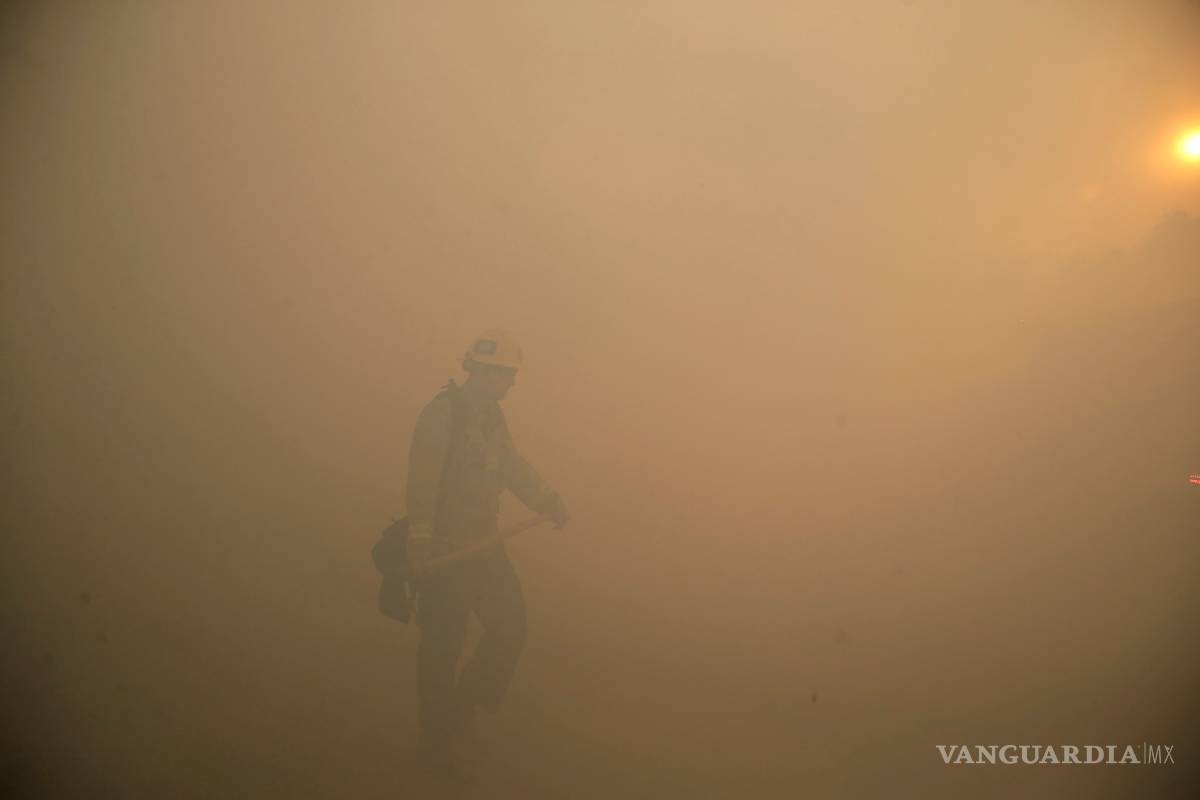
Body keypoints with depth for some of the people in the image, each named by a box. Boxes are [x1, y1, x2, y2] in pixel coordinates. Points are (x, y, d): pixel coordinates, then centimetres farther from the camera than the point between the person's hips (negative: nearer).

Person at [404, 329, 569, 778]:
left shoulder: (490, 416, 11)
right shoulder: (443, 412, -14)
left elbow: (513, 468, 7)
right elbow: (422, 478, -22)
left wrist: (549, 501, -9)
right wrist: (420, 542, -28)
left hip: (481, 544, 8)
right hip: (444, 548, -8)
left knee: (510, 626, 9)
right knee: (443, 645, 3)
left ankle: (463, 712, 30)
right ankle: (442, 743, 23)